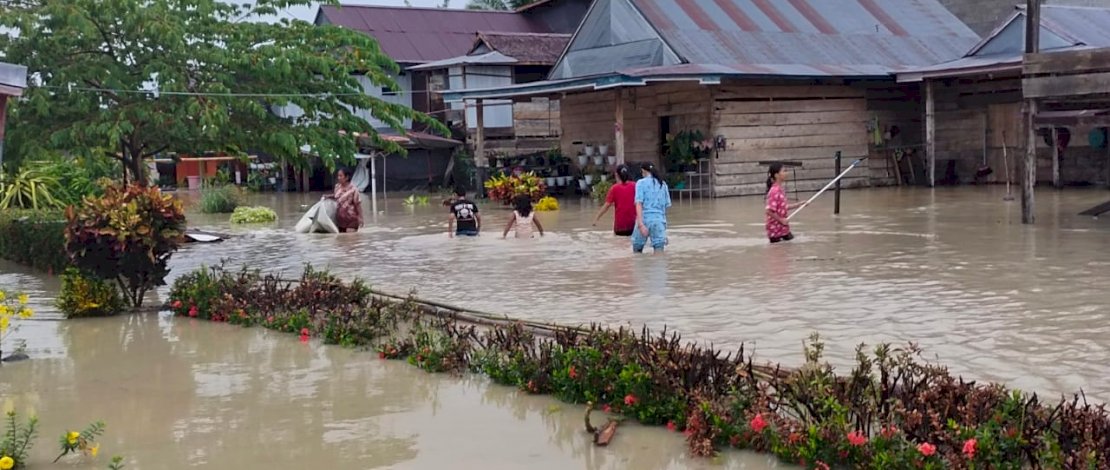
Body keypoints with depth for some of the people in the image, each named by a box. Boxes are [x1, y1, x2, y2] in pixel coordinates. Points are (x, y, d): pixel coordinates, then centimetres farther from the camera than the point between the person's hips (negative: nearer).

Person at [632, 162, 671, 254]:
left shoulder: (641, 183, 0)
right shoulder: (663, 184, 13)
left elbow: (639, 203, -11)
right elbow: (667, 205, 14)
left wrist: (640, 224, -19)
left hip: (645, 219, -3)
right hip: (659, 220, 3)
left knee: (637, 251, 12)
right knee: (659, 253, -2)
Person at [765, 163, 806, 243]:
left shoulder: (781, 189, 6)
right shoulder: (774, 191, -24)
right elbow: (769, 211, -27)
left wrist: (798, 205, 11)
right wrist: (781, 220, -19)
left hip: (783, 228, 10)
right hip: (775, 229, -10)